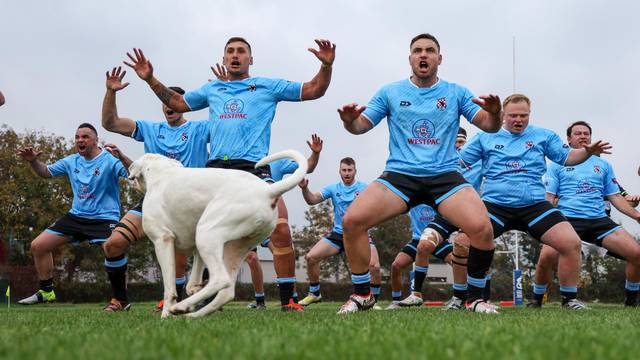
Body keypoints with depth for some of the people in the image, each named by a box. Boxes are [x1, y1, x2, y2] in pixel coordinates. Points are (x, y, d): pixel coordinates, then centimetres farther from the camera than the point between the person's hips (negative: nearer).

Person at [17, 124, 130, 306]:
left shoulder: (109, 159, -12)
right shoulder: (71, 161, 8)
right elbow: (46, 172, 22)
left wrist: (121, 156, -41)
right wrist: (33, 161, 2)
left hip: (104, 218, -6)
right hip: (76, 216, 6)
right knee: (38, 246, 5)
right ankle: (46, 292, 22)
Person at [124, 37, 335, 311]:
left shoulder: (267, 86, 13)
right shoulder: (211, 89, 22)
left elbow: (313, 90, 12)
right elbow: (177, 102, 35)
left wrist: (326, 65, -4)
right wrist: (150, 79, 26)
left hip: (254, 168, -3)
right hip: (216, 168, 3)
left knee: (281, 232, -18)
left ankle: (288, 301, -6)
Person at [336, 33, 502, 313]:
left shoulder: (456, 93, 10)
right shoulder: (390, 93, 11)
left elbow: (489, 126, 5)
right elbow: (361, 126, 9)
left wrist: (494, 114, -19)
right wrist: (349, 120, -15)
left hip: (445, 175, 0)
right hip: (399, 175, 1)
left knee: (481, 228, -26)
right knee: (352, 220, -23)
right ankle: (362, 295, -3)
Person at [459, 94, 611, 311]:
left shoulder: (542, 136, 14)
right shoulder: (486, 137, 11)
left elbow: (566, 158, 15)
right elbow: (459, 161, 12)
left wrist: (587, 152, -2)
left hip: (534, 205, 1)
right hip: (495, 204, -1)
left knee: (571, 243, -15)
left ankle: (570, 299, 6)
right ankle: (472, 299, -4)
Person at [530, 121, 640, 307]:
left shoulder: (603, 164, 22)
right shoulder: (558, 164, 14)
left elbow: (615, 196, 20)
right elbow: (549, 197, 8)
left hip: (599, 220, 3)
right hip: (567, 219, -3)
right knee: (546, 257, -29)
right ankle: (537, 301, -3)